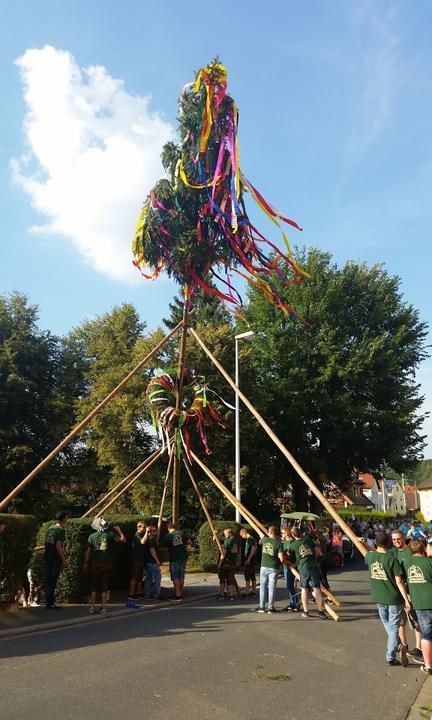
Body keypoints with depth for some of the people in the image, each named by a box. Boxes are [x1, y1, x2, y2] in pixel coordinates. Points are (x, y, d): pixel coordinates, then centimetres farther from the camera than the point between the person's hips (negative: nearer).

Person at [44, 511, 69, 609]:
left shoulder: (49, 528, 11)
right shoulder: (61, 530, -13)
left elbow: (46, 543, 15)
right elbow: (58, 546, -19)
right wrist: (64, 560, -14)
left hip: (48, 558, 8)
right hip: (56, 559, -8)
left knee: (48, 580, 14)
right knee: (53, 581, -1)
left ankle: (48, 602, 23)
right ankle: (50, 603, 4)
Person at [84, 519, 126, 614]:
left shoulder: (92, 536, 2)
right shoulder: (111, 534, -3)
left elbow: (88, 551, 2)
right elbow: (123, 539, -2)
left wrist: (86, 563, 11)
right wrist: (118, 530, 10)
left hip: (96, 564, 1)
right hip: (107, 564, 0)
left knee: (94, 587, 10)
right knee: (104, 587, 8)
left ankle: (92, 607, 8)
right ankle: (103, 608, 9)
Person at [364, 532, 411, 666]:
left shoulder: (370, 556, -5)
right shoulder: (392, 559, -18)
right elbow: (399, 581, -18)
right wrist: (406, 600, -12)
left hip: (379, 598, 4)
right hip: (394, 598, -4)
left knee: (387, 625, 23)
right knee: (394, 628, 8)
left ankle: (398, 646, 14)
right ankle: (390, 657, 7)